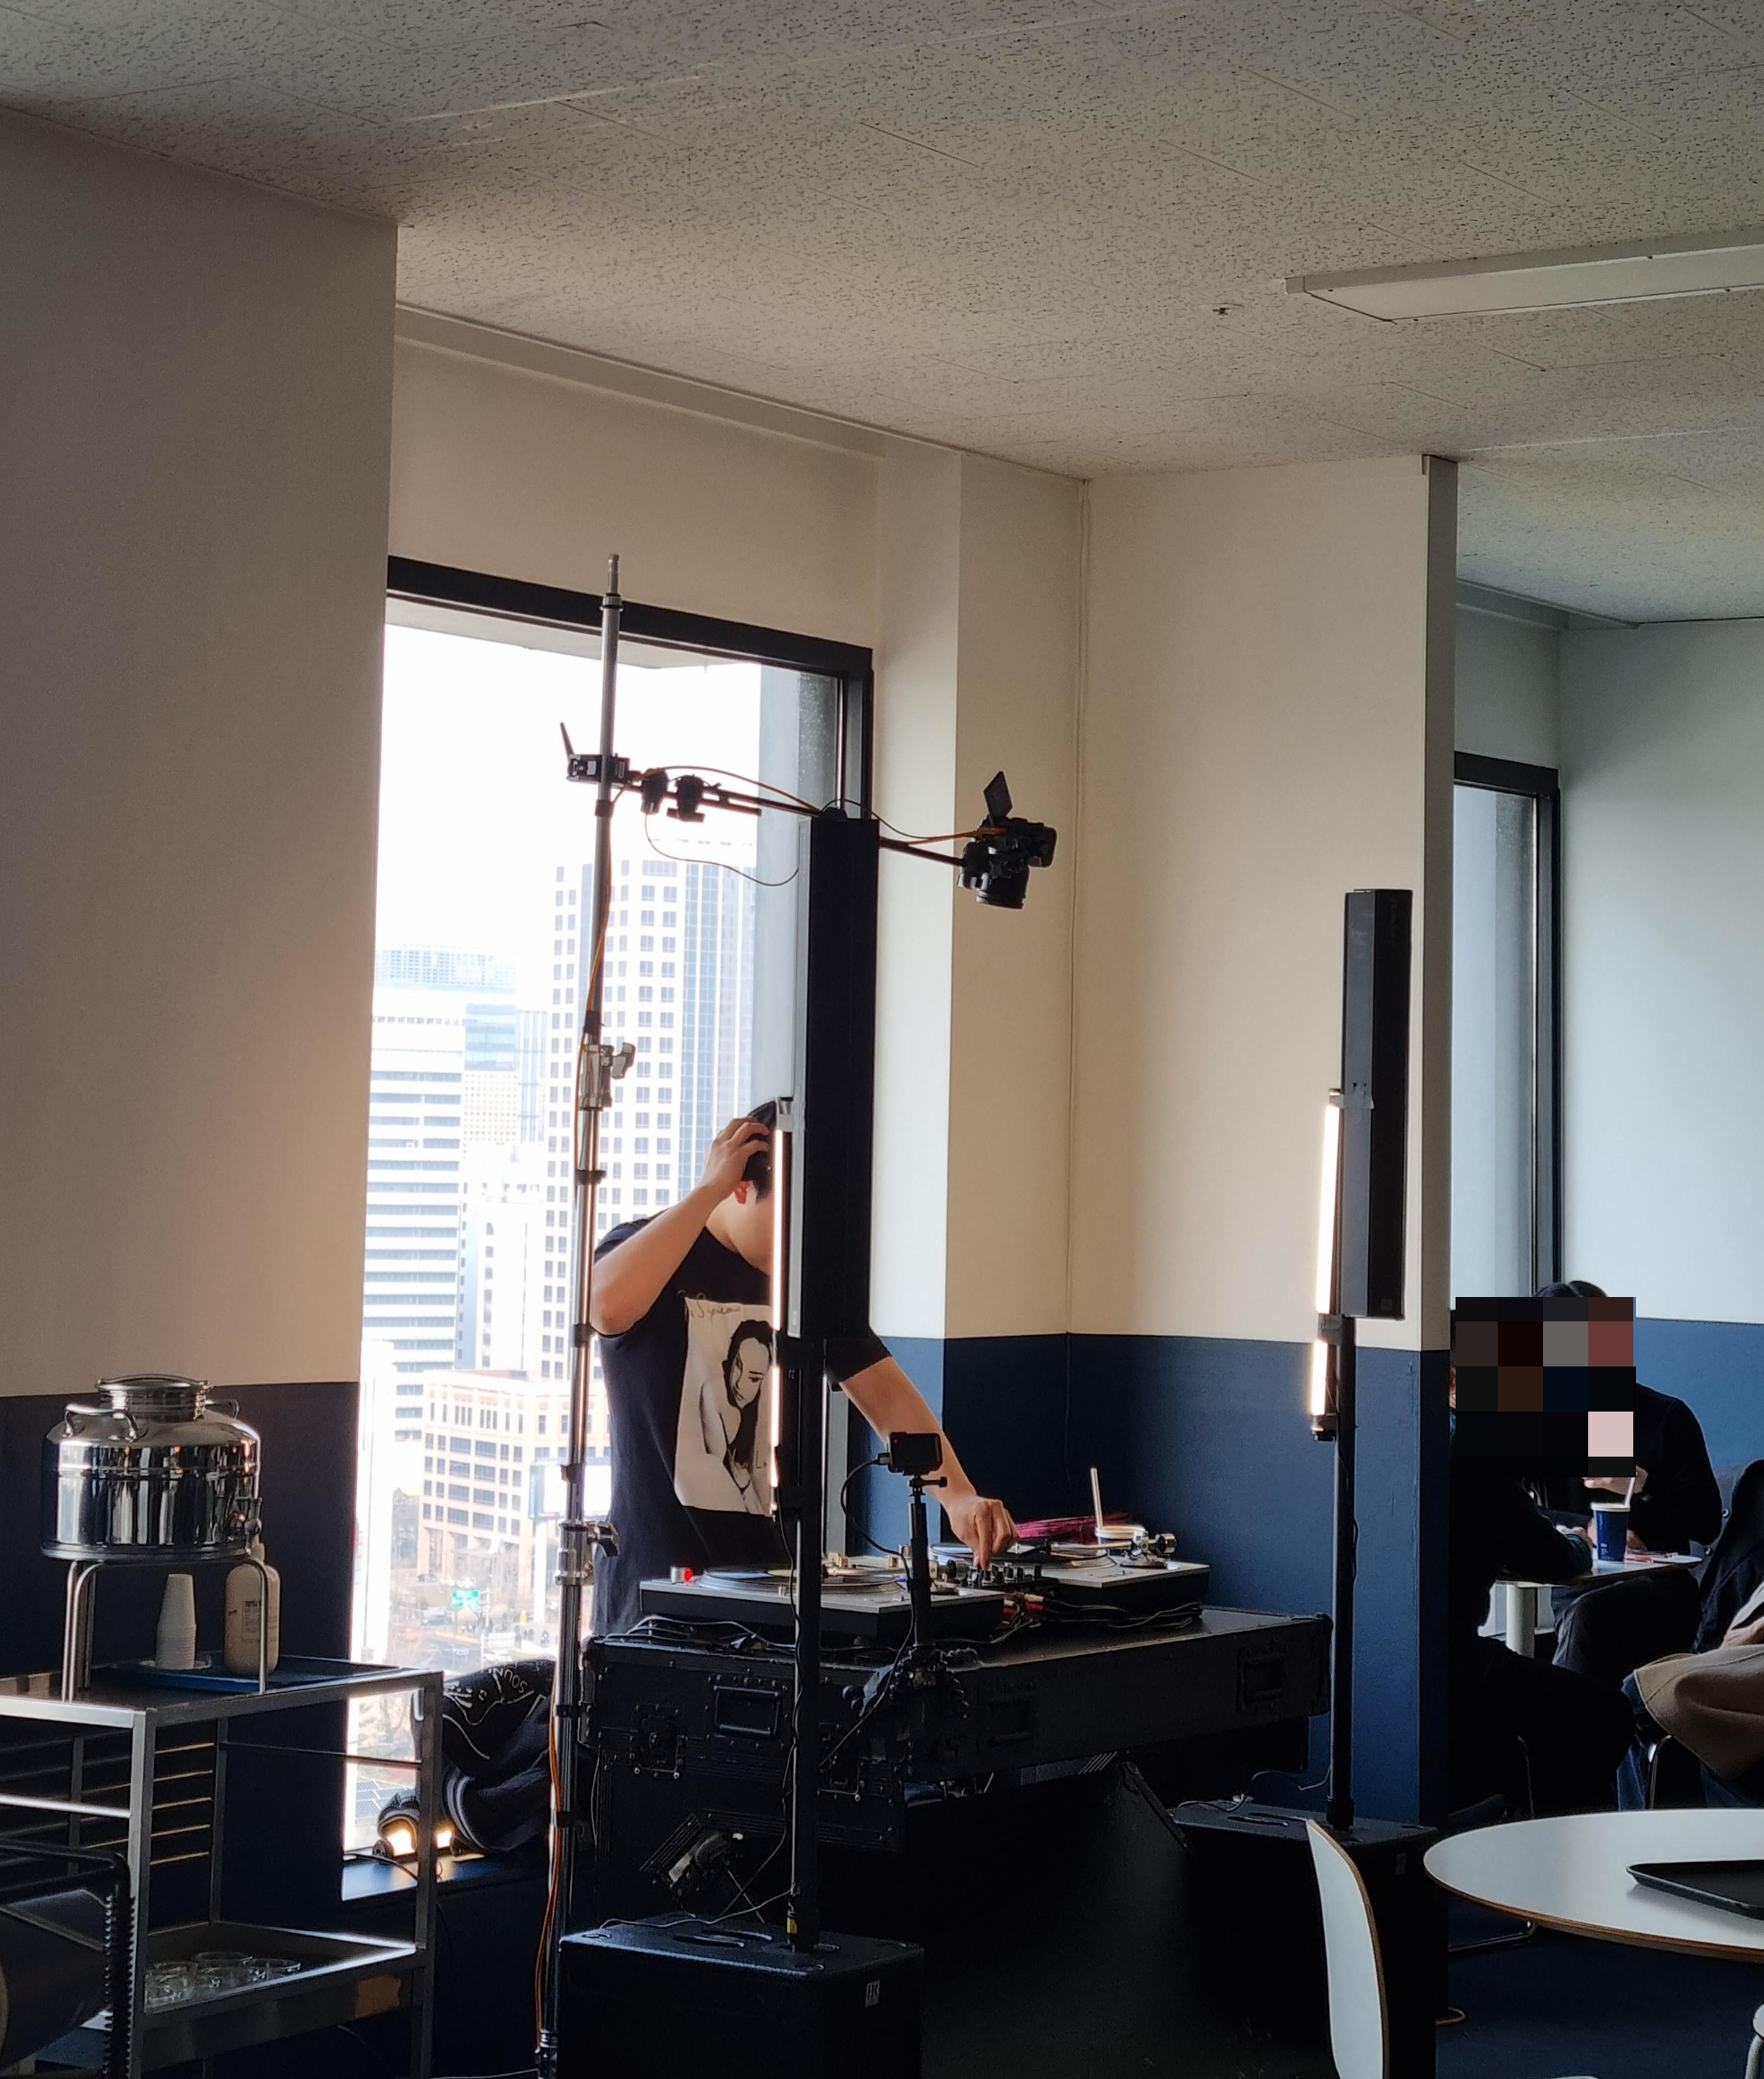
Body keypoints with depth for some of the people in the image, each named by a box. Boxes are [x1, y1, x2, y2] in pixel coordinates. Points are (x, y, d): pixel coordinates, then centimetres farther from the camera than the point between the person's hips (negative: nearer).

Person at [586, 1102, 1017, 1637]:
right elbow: (607, 1307, -32)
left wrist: (959, 1496, -14)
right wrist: (708, 1190, -26)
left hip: (772, 1573, 5)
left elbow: (885, 1393, 2)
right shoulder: (647, 1248, -7)